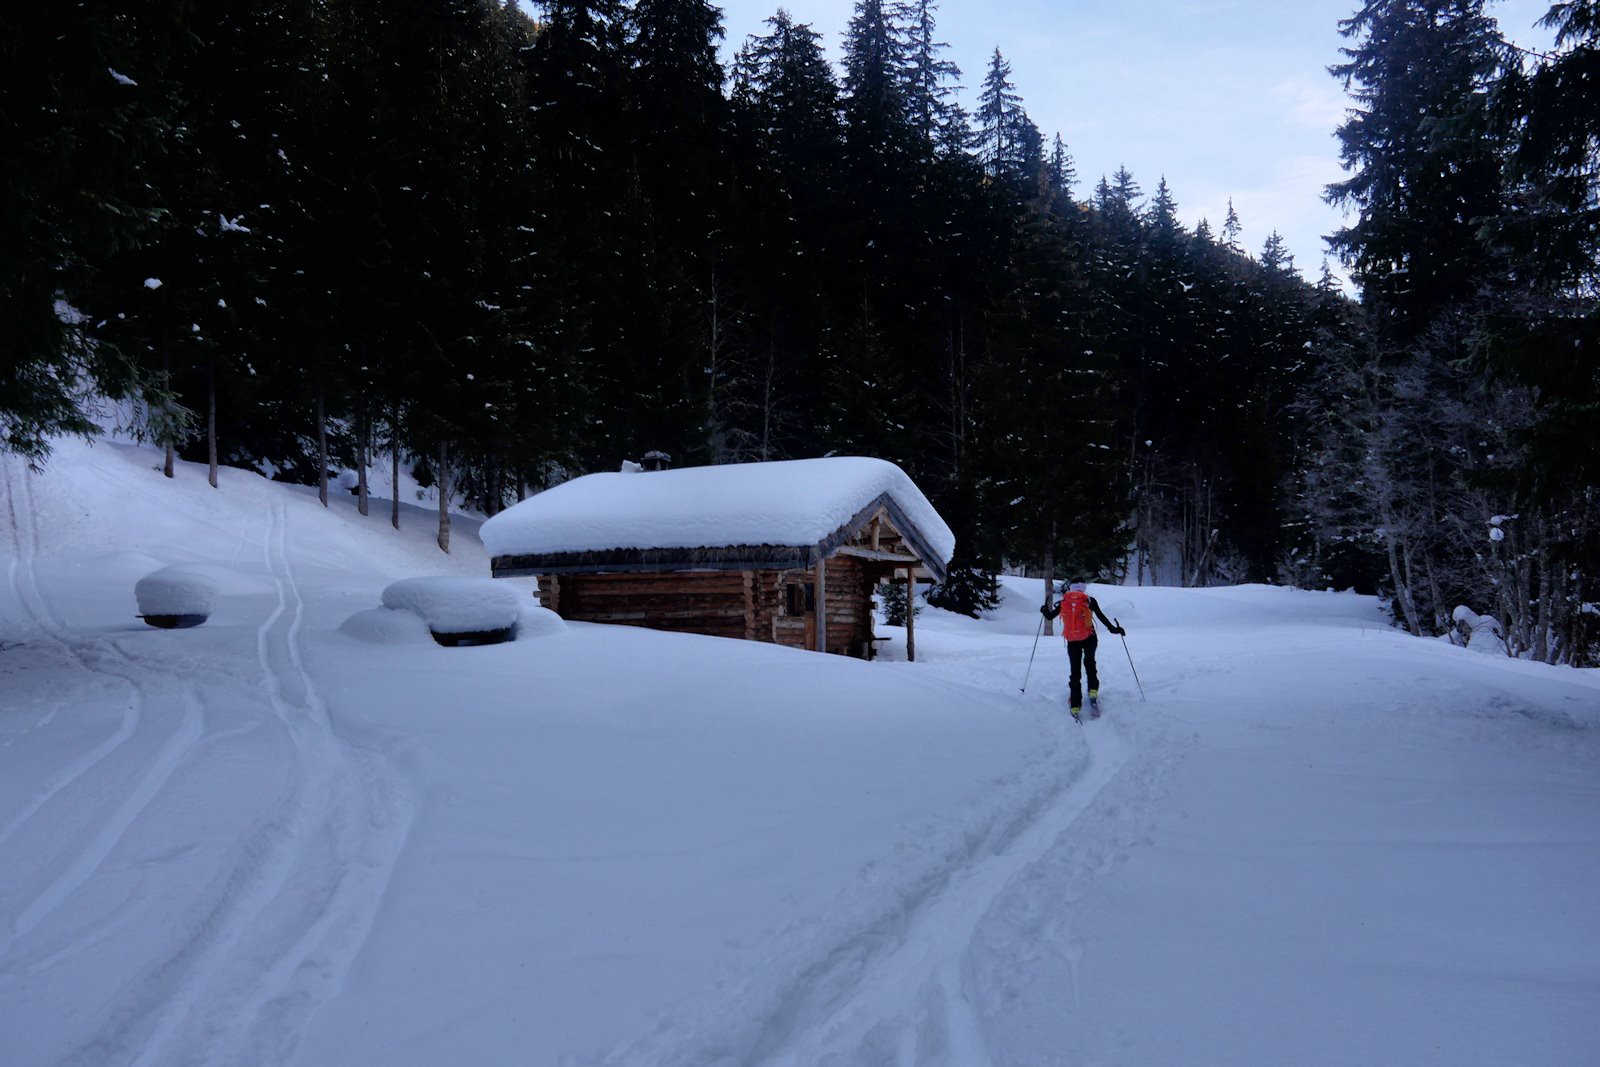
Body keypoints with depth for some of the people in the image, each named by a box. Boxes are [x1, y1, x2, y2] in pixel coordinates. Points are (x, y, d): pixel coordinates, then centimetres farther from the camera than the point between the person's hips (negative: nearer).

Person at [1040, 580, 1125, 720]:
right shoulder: (1089, 600, -1)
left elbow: (1050, 616, 12)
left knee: (1075, 671, 8)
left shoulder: (1064, 602, 5)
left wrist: (1044, 610, 33)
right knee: (1090, 664, 25)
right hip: (1089, 638, -1)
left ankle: (1076, 706, 2)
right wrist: (1113, 629, 1)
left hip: (1072, 641, 1)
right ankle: (1093, 692, 4)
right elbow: (1101, 617, -6)